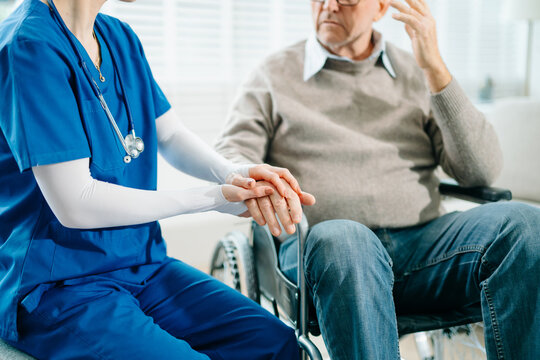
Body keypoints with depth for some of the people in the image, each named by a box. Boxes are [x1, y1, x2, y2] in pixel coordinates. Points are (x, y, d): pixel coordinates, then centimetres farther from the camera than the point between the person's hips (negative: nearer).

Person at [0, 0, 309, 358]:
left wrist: (234, 174, -9)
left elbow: (171, 136, 13)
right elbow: (74, 204, -21)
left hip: (143, 265, 7)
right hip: (55, 287, -7)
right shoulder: (30, 47, -18)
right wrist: (214, 198, -16)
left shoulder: (120, 37, 7)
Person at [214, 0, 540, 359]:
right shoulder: (274, 75, 16)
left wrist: (434, 67, 1)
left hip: (421, 241, 3)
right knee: (339, 238, -38)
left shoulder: (416, 74, 19)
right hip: (322, 246, -2)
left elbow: (482, 171, 7)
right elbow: (228, 156, 5)